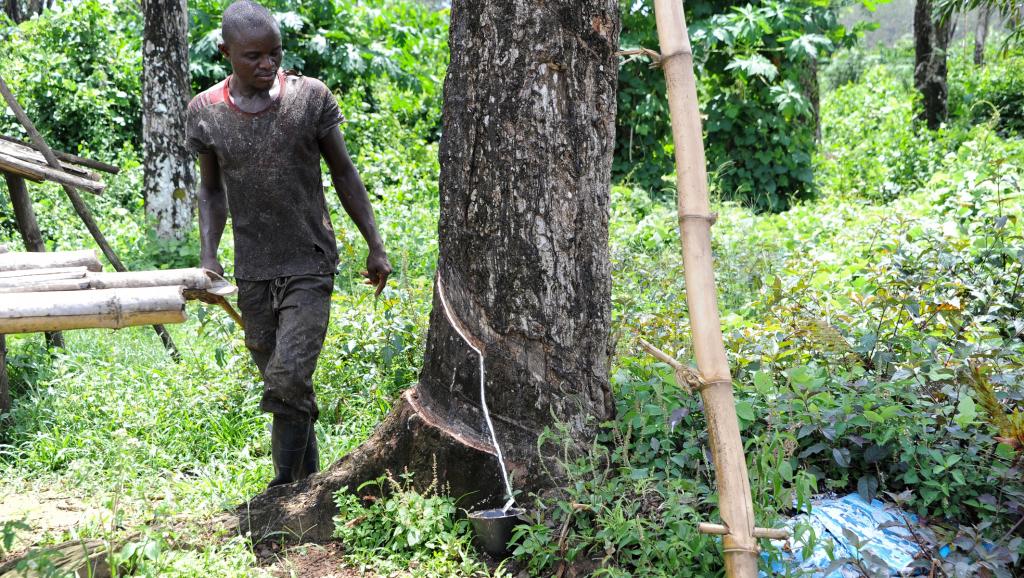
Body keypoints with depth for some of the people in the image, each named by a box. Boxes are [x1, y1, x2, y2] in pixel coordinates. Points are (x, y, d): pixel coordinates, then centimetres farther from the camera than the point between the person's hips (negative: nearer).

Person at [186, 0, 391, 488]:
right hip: (252, 273, 3)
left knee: (290, 379, -15)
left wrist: (376, 246, 2)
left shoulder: (310, 97, -7)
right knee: (282, 386, 11)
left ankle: (283, 489, -3)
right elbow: (211, 189, 11)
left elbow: (343, 174, 2)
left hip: (309, 265, -3)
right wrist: (208, 255, -1)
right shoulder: (206, 112, -2)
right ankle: (308, 482, 25)